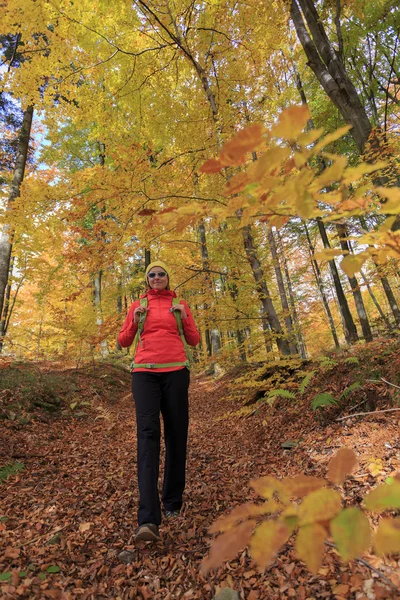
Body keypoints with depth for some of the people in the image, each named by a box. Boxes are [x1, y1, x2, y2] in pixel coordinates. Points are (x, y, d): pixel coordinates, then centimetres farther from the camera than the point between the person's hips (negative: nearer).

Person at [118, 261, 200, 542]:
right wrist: (135, 320, -4)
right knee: (148, 432, -14)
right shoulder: (138, 306, 12)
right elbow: (123, 342, 13)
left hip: (175, 371, 1)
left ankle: (173, 502, 26)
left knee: (176, 434, 6)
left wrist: (184, 317, -6)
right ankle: (149, 519, -14)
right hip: (145, 372, 0)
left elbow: (194, 340, 10)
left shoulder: (180, 304, 11)